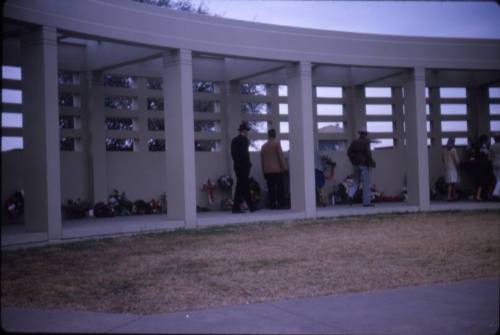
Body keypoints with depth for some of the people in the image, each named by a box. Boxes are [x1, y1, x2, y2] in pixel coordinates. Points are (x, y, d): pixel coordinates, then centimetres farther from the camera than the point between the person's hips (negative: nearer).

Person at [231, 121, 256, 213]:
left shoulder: (234, 140, 14)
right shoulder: (244, 139, -10)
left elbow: (233, 153, 12)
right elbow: (244, 153, -18)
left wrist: (236, 162, 12)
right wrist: (248, 164, -11)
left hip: (237, 165, 8)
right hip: (243, 166, -8)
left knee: (244, 186, 11)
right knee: (241, 186, -4)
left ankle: (251, 206, 13)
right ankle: (236, 207, -4)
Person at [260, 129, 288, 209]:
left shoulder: (263, 146, 12)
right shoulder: (276, 143, -1)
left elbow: (262, 160, 13)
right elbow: (281, 156, -6)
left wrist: (263, 171, 17)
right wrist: (284, 167, -2)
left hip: (267, 170, 4)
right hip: (277, 169, -4)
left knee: (271, 188, 4)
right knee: (280, 187, 0)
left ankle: (272, 205, 1)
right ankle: (281, 204, -6)